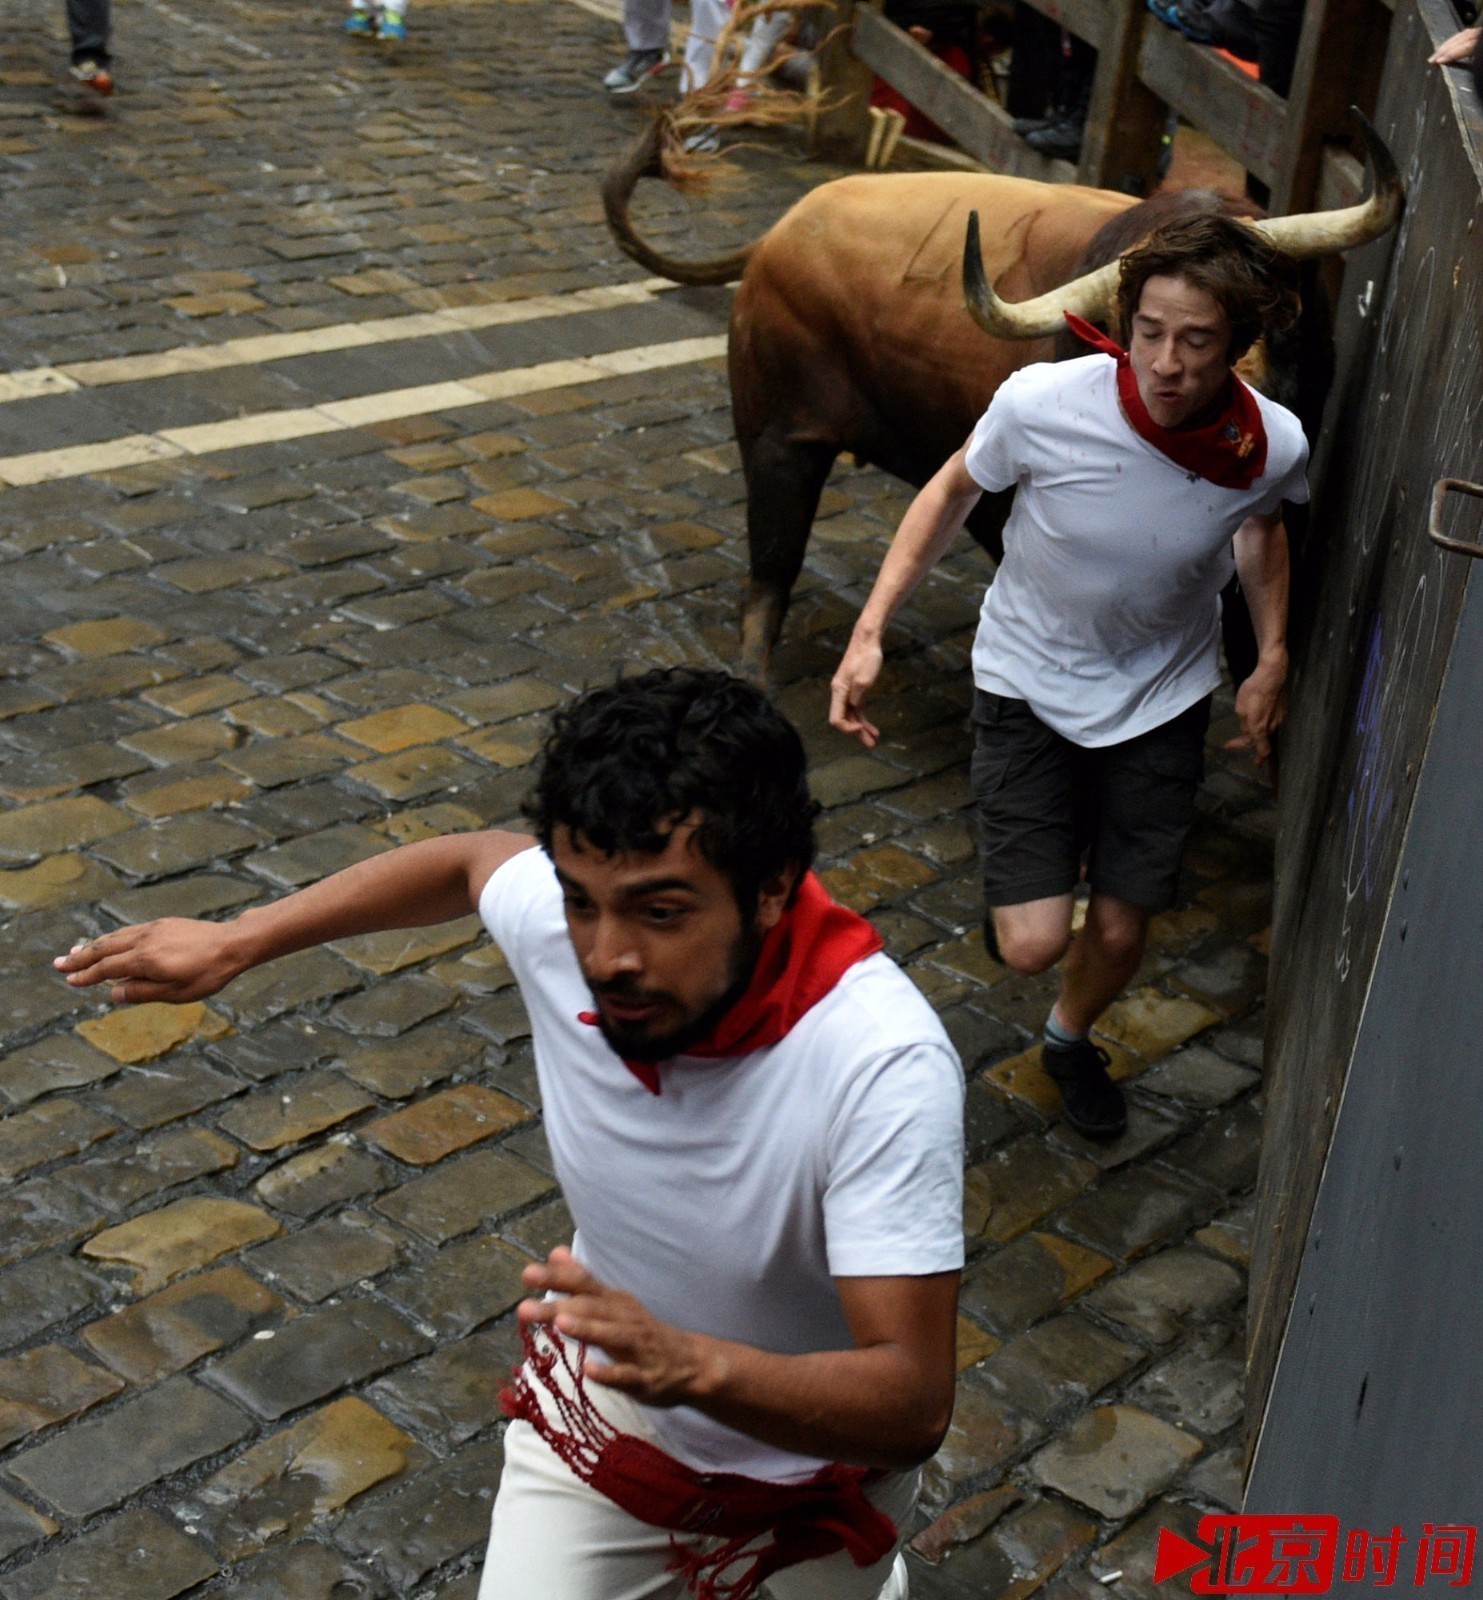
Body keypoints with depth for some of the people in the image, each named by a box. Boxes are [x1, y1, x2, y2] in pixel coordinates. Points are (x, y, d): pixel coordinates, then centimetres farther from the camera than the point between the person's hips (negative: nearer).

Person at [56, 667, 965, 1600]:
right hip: (603, 1402, 3)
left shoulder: (881, 1066, -39)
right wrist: (237, 943, 3)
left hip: (815, 1438, -2)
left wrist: (689, 1364, -56)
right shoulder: (555, 907, -25)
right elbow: (471, 860, -1)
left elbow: (914, 1402, -38)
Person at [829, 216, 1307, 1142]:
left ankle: (1071, 1038, 46)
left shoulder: (1274, 446, -21)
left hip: (1163, 697, 2)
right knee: (1032, 944, -9)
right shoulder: (1041, 404, -29)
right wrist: (869, 633, -13)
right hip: (1029, 683, -2)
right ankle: (1024, 873, 30)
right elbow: (953, 493, -8)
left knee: (1121, 932, 10)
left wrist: (1273, 659, -1)